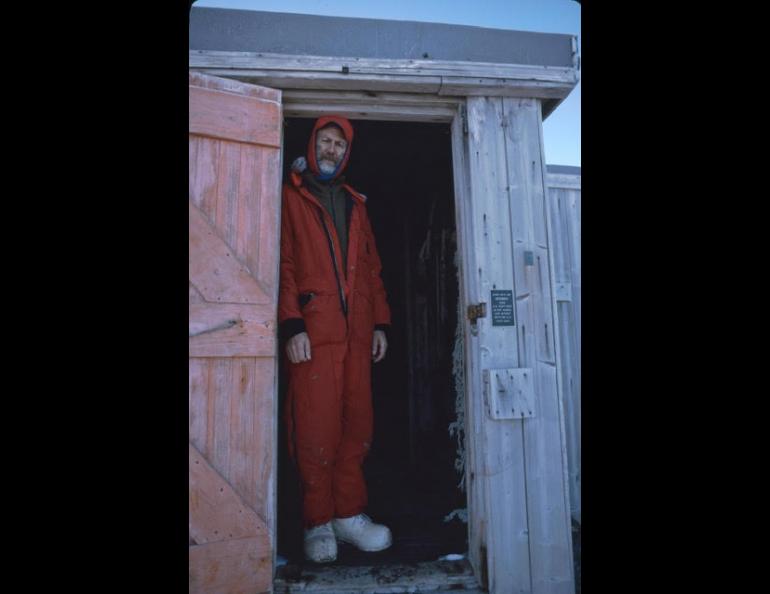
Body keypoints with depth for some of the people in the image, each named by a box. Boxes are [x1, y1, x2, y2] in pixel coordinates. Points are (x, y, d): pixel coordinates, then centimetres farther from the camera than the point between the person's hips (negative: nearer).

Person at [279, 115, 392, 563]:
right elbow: (283, 263, -3)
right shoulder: (291, 197, 8)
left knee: (357, 423, 5)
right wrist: (292, 325, -13)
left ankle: (349, 514, 18)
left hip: (357, 329, 5)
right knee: (317, 426, -2)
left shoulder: (355, 203, 23)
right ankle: (318, 522, 12)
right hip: (312, 329, -4)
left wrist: (380, 321, 10)